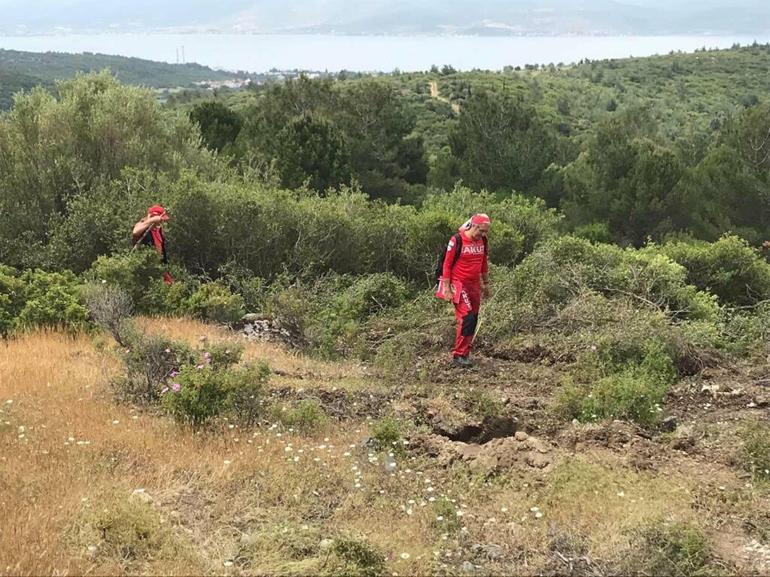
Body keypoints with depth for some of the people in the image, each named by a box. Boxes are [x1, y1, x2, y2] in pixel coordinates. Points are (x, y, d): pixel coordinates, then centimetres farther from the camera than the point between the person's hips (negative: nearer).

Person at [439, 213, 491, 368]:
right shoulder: (457, 240, -14)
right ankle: (458, 356, -11)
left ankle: (464, 354, 15)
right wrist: (447, 289, -12)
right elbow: (447, 265, -10)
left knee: (473, 320, 6)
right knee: (467, 318, -17)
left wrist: (486, 284, 19)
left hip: (474, 285, 7)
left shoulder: (482, 241, 5)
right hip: (460, 285, -7)